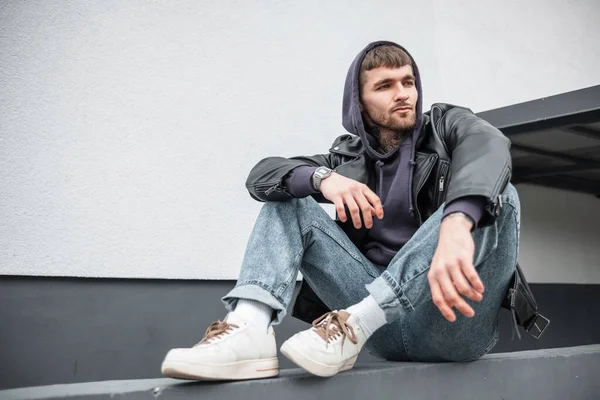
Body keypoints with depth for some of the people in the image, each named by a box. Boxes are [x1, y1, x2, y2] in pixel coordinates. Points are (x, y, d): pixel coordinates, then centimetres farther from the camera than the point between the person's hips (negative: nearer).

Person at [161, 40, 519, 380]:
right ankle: (250, 331, -29)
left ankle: (354, 326, -32)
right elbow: (261, 175, 2)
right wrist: (322, 178, -20)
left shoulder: (447, 124, 5)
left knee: (498, 193, -25)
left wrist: (456, 227, -42)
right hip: (387, 328, 3)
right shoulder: (349, 158, 13)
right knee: (288, 200, -2)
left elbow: (489, 147, -20)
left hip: (452, 324, -2)